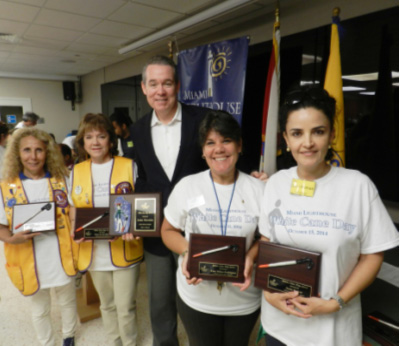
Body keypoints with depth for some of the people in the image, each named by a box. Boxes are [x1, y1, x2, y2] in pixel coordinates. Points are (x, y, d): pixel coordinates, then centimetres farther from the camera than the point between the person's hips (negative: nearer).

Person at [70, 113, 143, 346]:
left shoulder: (129, 166, -8)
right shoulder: (76, 172, 3)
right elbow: (74, 210, 11)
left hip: (125, 250, -3)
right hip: (94, 252, 4)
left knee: (126, 306, 7)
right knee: (107, 304, 21)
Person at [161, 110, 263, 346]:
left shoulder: (258, 189, -8)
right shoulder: (186, 186, -8)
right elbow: (169, 230, 1)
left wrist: (251, 257, -18)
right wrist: (186, 252, -18)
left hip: (245, 299, 1)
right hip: (196, 298, 0)